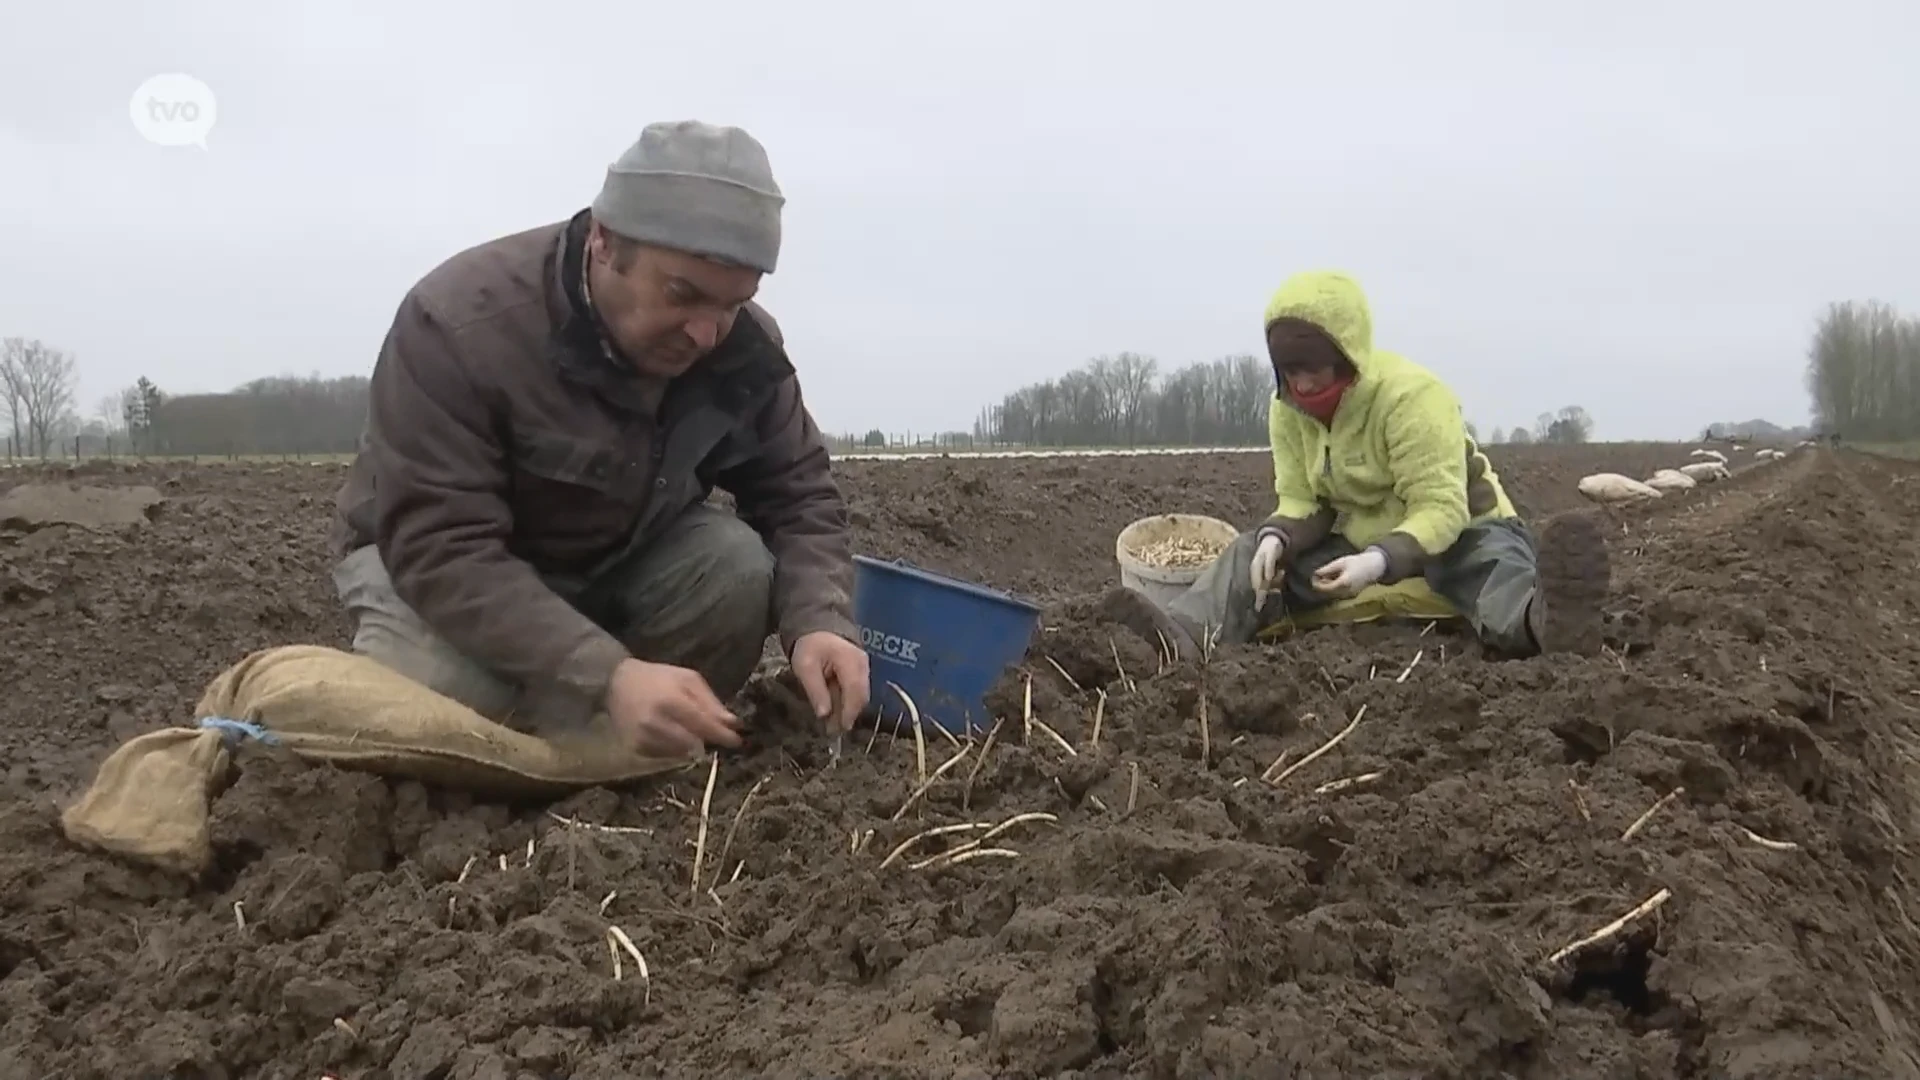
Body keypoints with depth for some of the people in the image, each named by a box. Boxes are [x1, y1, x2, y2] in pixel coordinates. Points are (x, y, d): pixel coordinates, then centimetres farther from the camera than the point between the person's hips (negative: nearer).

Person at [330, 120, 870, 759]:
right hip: (429, 562, -3)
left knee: (738, 565, -26)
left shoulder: (746, 347, -16)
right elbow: (441, 548, -38)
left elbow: (798, 495, -7)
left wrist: (818, 623, -31)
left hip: (623, 559, 4)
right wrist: (607, 676, -51)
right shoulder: (460, 324, -33)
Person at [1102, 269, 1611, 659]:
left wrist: (1379, 561, -47)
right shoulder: (1288, 407, -5)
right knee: (1253, 553, -15)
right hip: (1359, 541, 6)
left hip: (1455, 533, -5)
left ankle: (1544, 617, -76)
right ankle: (1185, 635, -43)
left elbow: (1440, 510, -30)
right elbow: (1300, 500, -3)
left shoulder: (1411, 395, -25)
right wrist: (1277, 536, -27)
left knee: (1494, 564, -40)